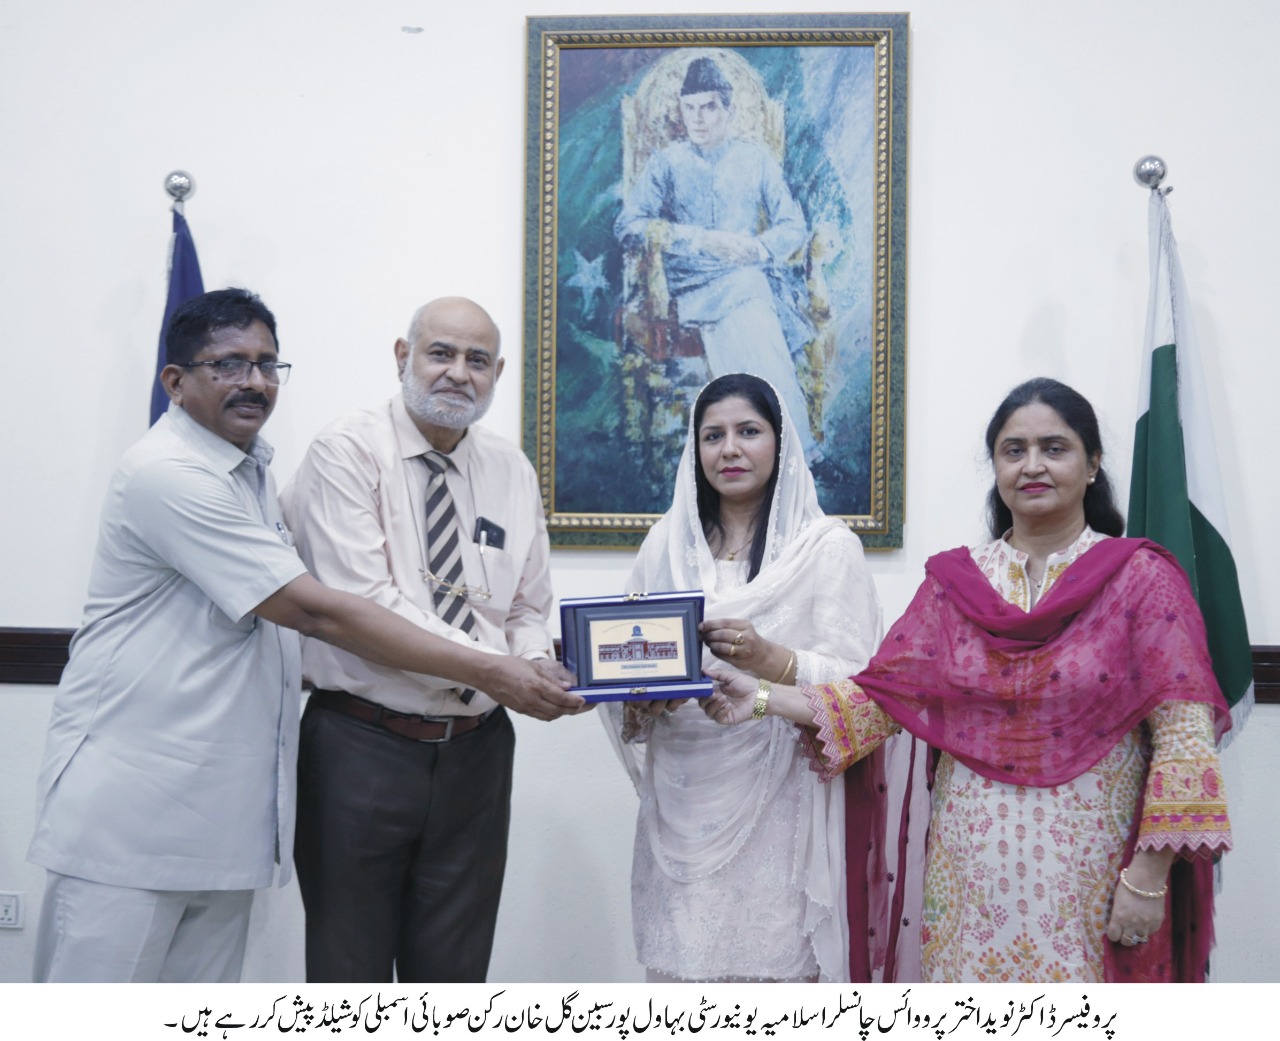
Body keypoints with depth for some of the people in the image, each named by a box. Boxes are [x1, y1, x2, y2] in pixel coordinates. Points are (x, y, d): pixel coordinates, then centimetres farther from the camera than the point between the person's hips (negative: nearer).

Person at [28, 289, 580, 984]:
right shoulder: (167, 475, -16)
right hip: (127, 813, -8)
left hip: (222, 814, 9)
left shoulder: (252, 472, 15)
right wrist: (485, 671, -19)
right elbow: (315, 613, -21)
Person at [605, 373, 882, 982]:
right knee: (681, 965, 5)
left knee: (774, 966, -3)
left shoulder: (826, 544, 0)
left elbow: (855, 684, -6)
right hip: (682, 800, 4)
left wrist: (769, 658, -22)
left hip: (776, 800, -3)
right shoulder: (669, 542, 13)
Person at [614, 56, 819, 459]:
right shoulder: (667, 162, 10)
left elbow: (794, 227, 13)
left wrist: (758, 248, -10)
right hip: (695, 286, 0)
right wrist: (704, 240, -12)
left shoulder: (756, 159, 16)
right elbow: (627, 226, -3)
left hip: (751, 277, 1)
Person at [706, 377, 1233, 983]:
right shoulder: (954, 581, 8)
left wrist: (1150, 875, -13)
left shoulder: (1140, 577, -2)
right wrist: (765, 699, -10)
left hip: (1089, 875, -2)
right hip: (971, 871, 3)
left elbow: (1183, 733, -8)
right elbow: (882, 695, 3)